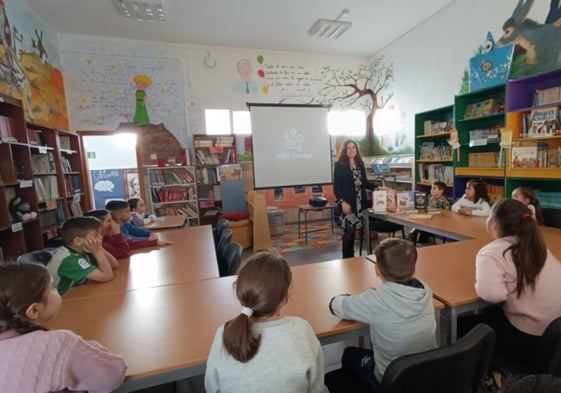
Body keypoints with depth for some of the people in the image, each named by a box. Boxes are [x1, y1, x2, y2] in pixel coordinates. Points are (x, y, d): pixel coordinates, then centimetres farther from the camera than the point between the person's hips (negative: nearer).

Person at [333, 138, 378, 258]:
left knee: (353, 230, 11)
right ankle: (346, 258, 9)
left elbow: (364, 182, 18)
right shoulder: (339, 164, -6)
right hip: (347, 204, -5)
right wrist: (342, 202, -17)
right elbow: (336, 186, -9)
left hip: (359, 203, 6)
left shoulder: (360, 164, 11)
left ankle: (351, 256, 24)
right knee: (348, 230, -5)